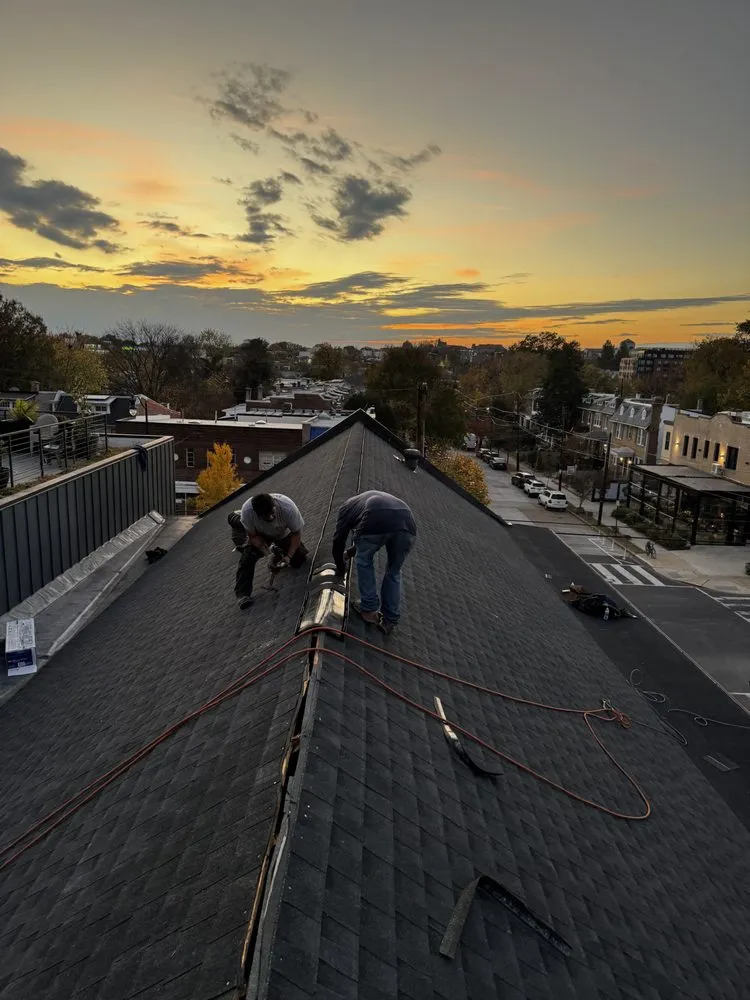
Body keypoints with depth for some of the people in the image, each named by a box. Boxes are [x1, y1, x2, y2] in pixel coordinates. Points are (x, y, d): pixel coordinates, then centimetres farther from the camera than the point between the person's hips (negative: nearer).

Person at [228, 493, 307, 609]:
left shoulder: (288, 508, -40)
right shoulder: (247, 510, -37)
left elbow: (297, 533, -24)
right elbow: (253, 536, -21)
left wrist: (289, 556, -32)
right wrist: (262, 547, -38)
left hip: (284, 534, 0)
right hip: (260, 535, 0)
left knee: (298, 561, -4)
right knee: (248, 556, -23)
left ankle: (280, 550, 27)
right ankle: (242, 594, -15)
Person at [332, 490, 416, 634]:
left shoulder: (347, 506, 34)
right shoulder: (374, 497, 47)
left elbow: (338, 540, 34)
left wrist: (340, 569, 49)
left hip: (375, 524, -4)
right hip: (407, 525, 4)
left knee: (364, 562, 27)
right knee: (394, 573, 27)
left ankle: (369, 609, 29)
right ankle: (390, 621, 28)